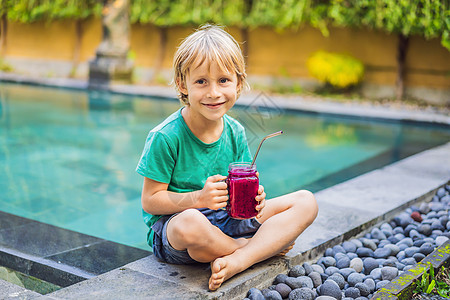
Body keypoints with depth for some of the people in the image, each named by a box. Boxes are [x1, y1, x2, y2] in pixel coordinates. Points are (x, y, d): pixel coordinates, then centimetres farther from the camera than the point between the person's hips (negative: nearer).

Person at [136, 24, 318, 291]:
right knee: (191, 224, -44)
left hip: (226, 221, 6)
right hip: (169, 225, -5)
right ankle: (268, 244, -12)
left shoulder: (235, 132, 1)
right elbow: (150, 201, -13)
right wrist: (199, 198, -27)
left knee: (306, 201, -5)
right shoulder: (166, 137, -15)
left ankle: (238, 261, -25)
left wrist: (252, 199, -15)